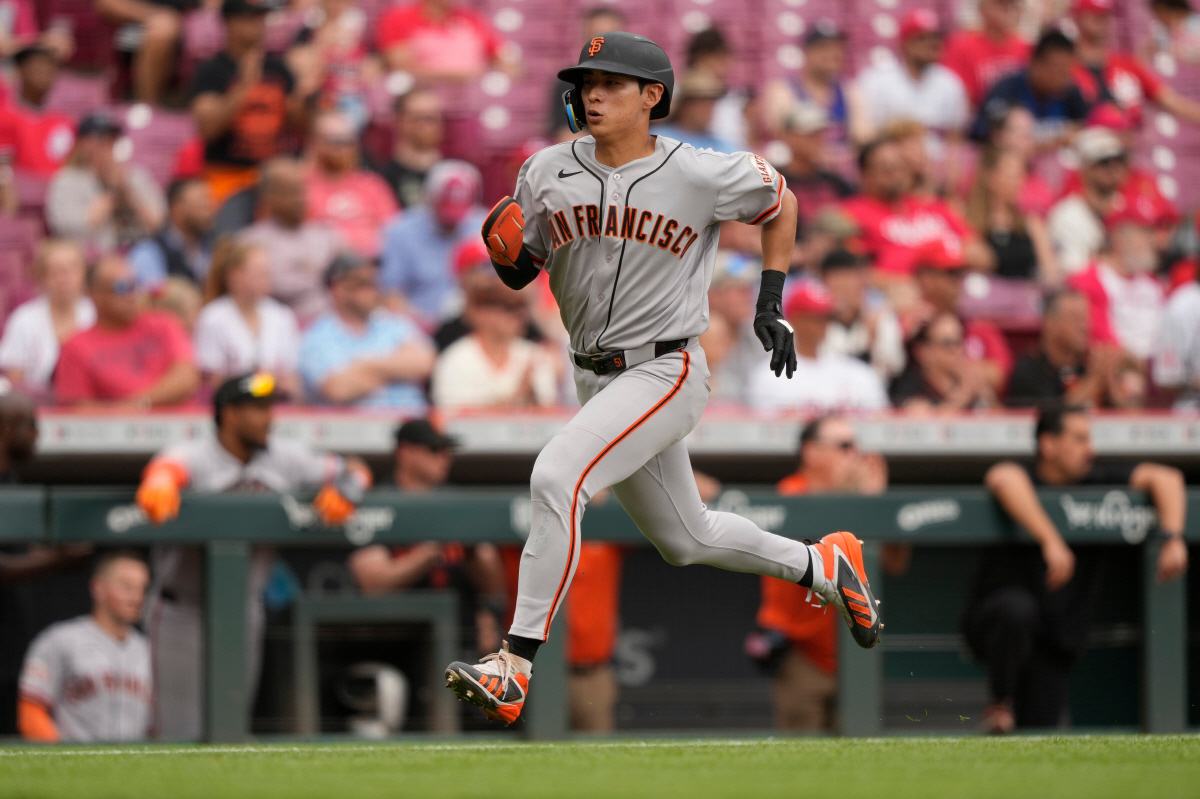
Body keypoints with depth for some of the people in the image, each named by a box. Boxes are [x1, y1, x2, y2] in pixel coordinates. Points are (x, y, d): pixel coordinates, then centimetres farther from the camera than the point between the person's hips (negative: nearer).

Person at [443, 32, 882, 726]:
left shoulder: (700, 176, -12)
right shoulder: (549, 174, -1)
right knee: (685, 539, 18)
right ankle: (820, 566, 42)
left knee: (556, 477, -27)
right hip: (596, 379, 7)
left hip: (666, 374, -6)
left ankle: (515, 667, -28)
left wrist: (772, 305, 1)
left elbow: (780, 201, 6)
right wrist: (508, 256, -15)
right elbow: (521, 271, 9)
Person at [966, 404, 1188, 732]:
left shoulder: (1096, 483, 5)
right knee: (1017, 607, -40)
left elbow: (1164, 478, 5)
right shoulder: (1026, 480, -11)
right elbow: (1003, 479, -36)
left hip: (1056, 643, 4)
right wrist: (1051, 542, -43)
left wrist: (1172, 538, -13)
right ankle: (1000, 702, -15)